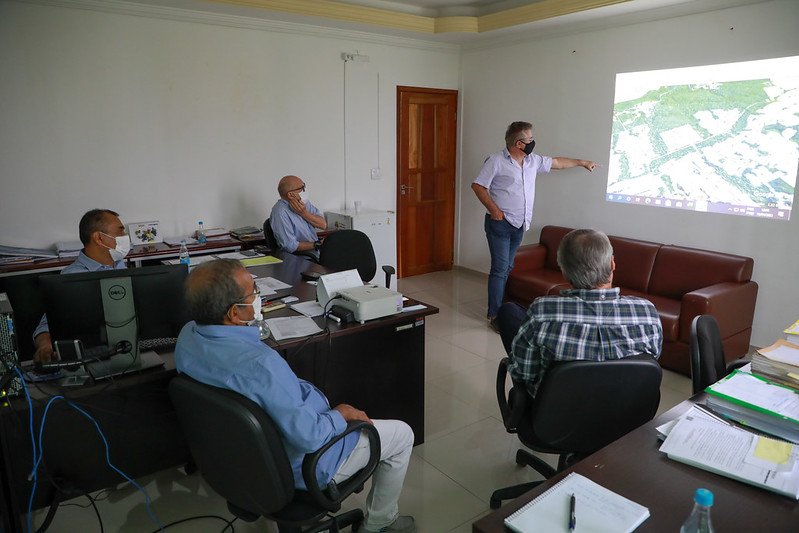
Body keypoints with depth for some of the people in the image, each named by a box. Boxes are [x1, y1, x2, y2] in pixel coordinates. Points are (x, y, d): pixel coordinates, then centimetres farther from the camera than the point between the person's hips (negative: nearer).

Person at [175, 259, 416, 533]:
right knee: (402, 434, 9)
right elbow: (309, 438, -32)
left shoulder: (187, 336, -13)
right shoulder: (261, 364, -40)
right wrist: (343, 414, -15)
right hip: (298, 467, -8)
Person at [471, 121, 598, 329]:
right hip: (500, 224, -7)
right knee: (500, 268, -9)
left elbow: (556, 162, 26)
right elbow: (477, 185, -10)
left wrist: (582, 162, 34)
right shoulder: (496, 160, -9)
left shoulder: (533, 160, 12)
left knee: (506, 268, 10)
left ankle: (498, 308, 19)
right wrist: (494, 210, -15)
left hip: (519, 225, 7)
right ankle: (495, 315, -3)